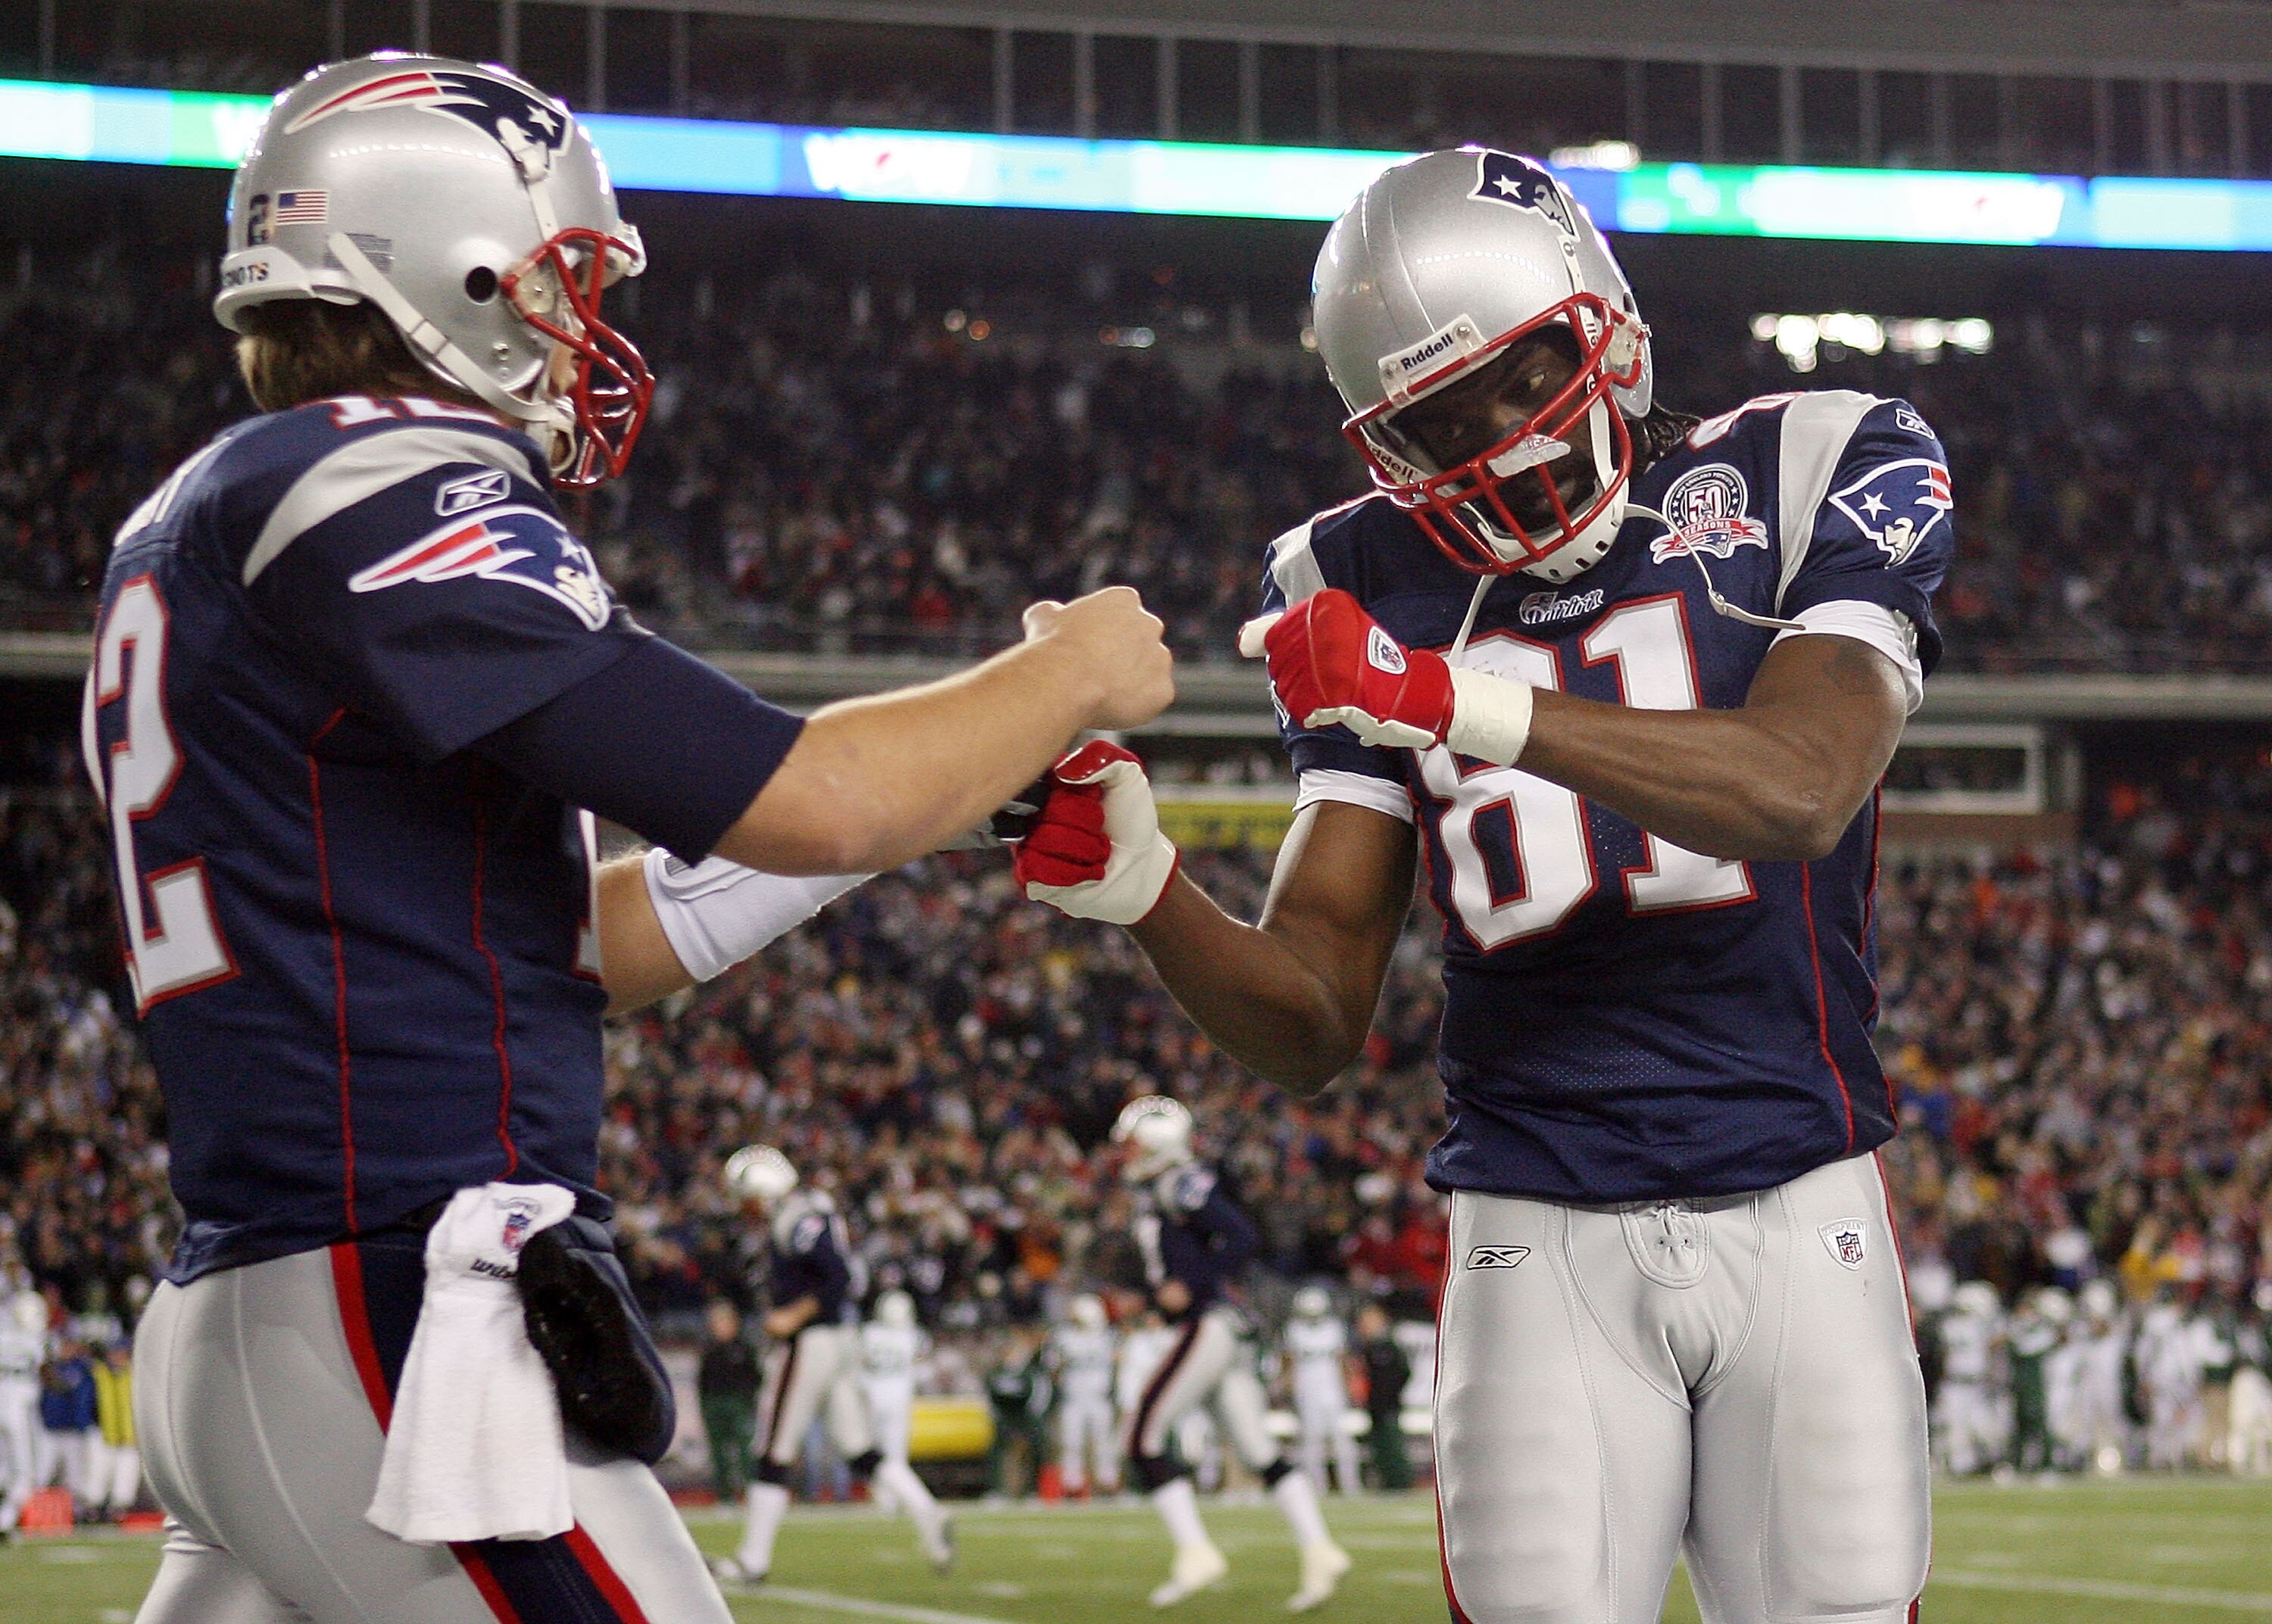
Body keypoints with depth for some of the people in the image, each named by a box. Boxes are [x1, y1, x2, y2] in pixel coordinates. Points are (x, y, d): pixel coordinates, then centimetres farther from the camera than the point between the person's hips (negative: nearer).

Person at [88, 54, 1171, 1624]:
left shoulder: (199, 528, 19)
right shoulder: (384, 502, -11)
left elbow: (549, 947, 23)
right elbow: (798, 805, -16)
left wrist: (935, 781, 18)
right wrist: (1071, 678, 3)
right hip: (404, 1330, -10)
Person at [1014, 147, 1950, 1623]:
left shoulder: (1807, 478, 0)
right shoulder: (1380, 597, 6)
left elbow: (1800, 790, -20)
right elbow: (1314, 1029, 2)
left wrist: (1470, 708, -29)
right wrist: (1139, 888, -17)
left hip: (1798, 1221, -1)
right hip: (1542, 1239, 1)